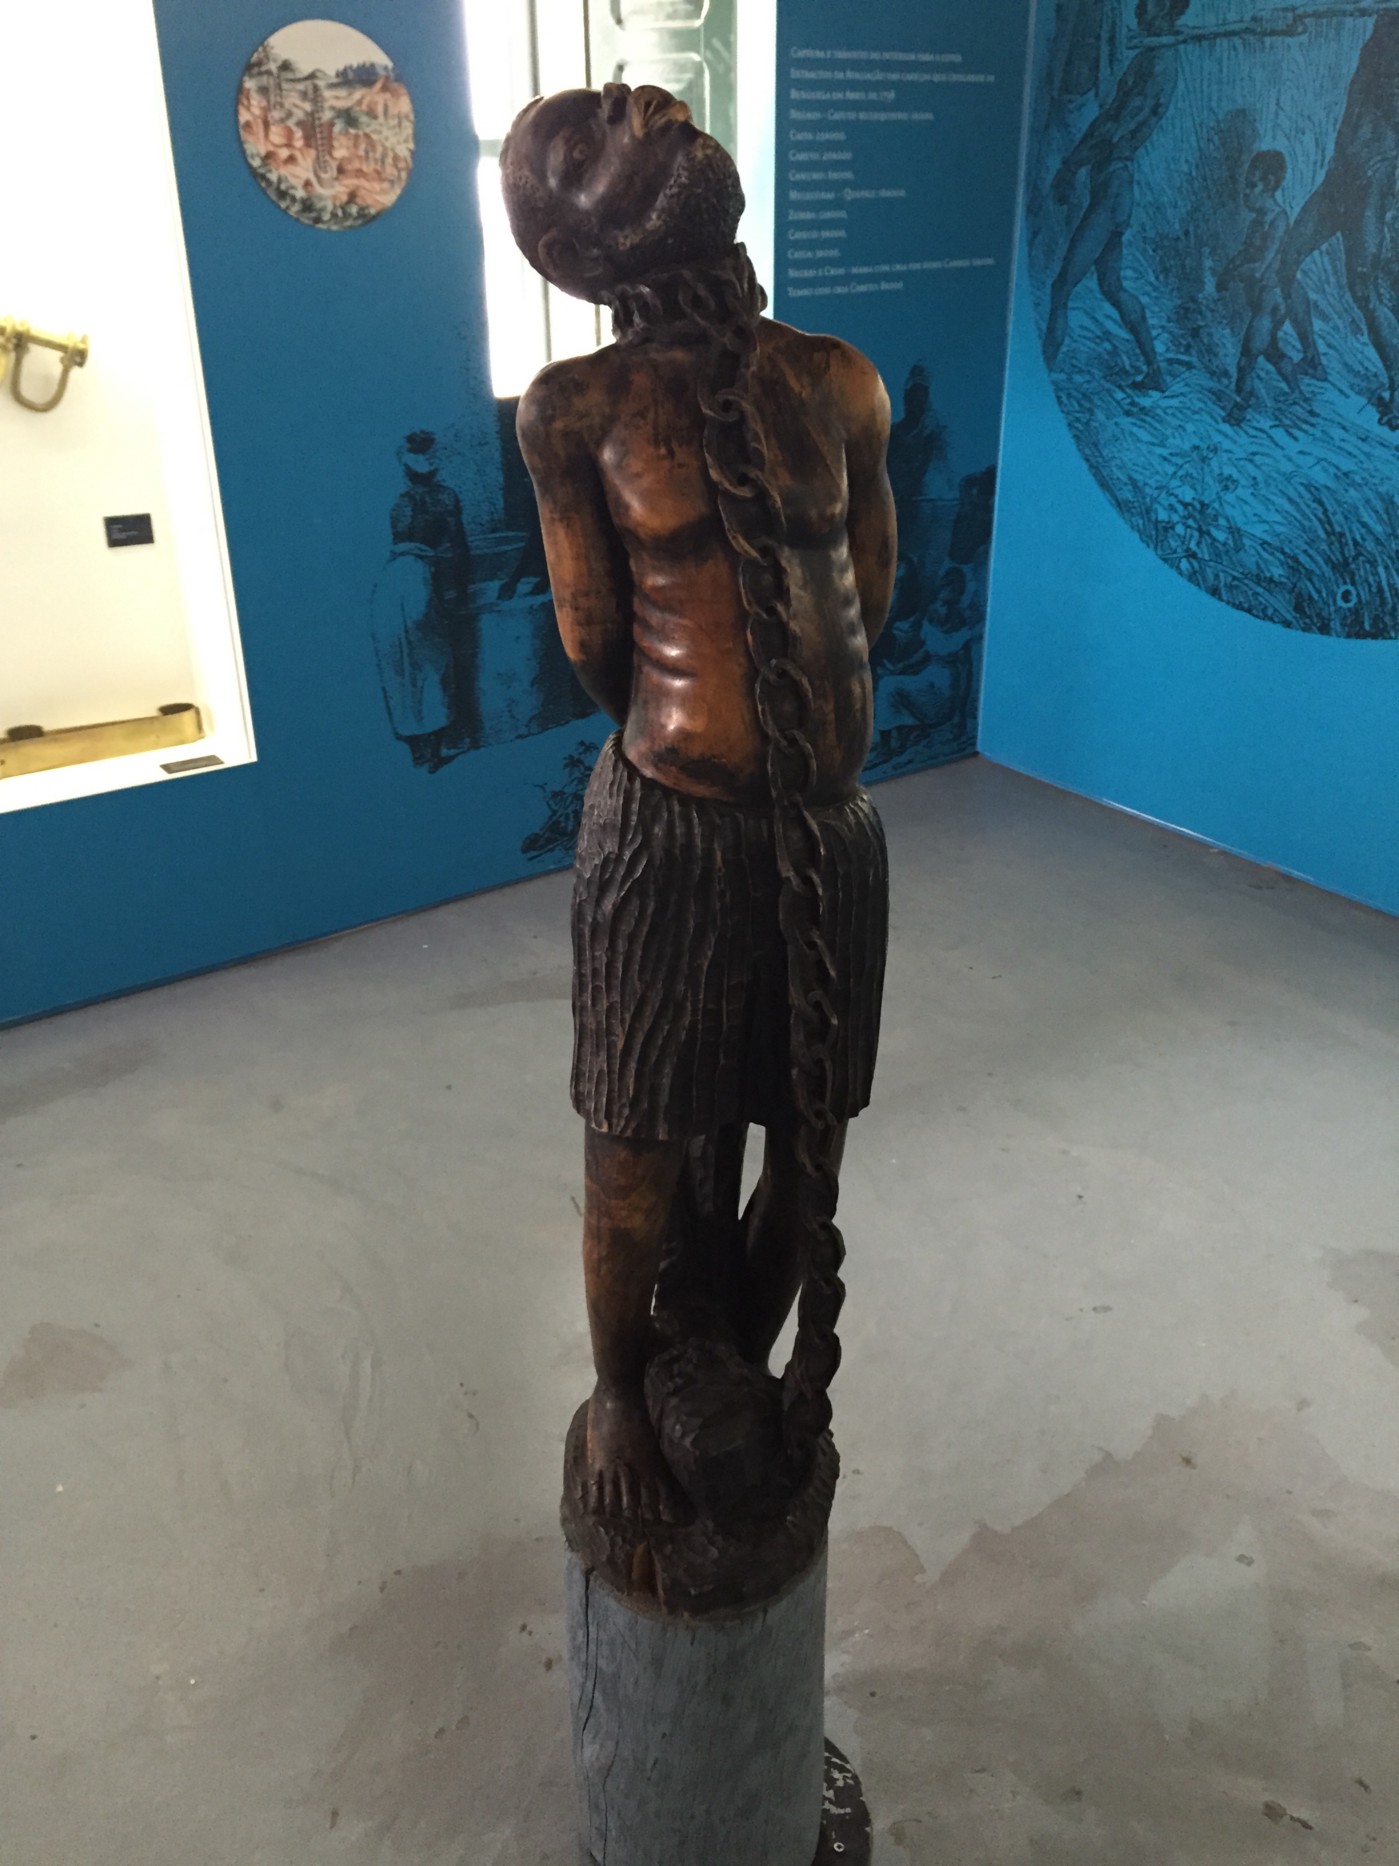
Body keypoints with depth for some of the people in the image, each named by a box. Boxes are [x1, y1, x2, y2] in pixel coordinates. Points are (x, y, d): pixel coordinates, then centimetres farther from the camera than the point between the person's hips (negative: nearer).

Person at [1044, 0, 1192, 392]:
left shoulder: (1159, 62, -12)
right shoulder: (1148, 58, 18)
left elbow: (1121, 125, -19)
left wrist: (1072, 165, -17)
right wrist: (1073, 163, 9)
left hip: (1114, 182, -10)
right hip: (1112, 183, 10)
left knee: (1063, 286, -12)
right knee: (1111, 286, 14)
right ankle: (1154, 372, 19)